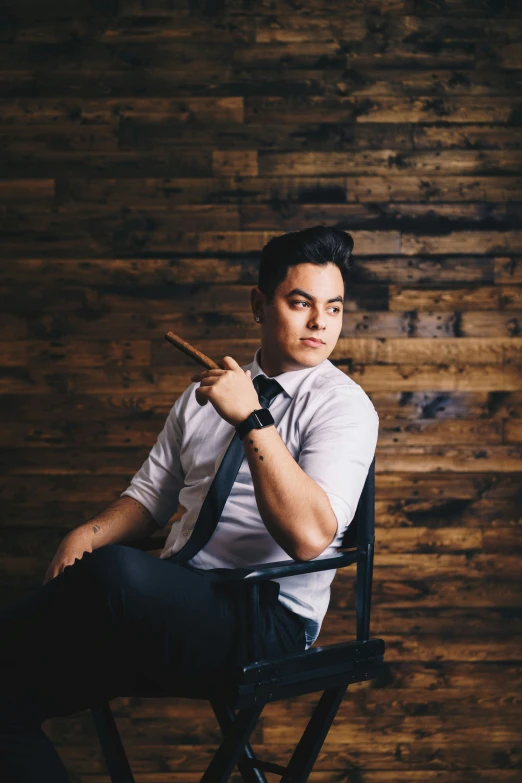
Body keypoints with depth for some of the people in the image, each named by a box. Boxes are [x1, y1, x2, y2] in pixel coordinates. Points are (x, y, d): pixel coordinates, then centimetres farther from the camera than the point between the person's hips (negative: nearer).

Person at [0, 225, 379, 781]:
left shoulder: (343, 406, -4)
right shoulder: (209, 389, 18)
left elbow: (308, 535, -19)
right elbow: (151, 494, 22)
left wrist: (251, 418, -22)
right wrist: (90, 533, 1)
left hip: (266, 616, -6)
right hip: (171, 601, 6)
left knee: (115, 572, -35)